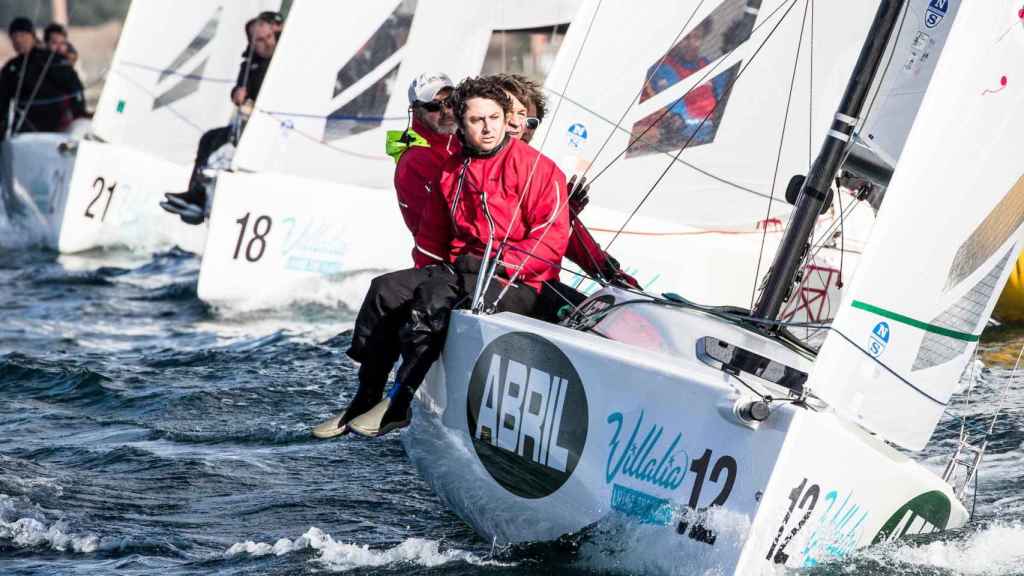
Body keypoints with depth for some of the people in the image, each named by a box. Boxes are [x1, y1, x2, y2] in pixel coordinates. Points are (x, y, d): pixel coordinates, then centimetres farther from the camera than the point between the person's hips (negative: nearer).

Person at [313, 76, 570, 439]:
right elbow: (434, 233, 25)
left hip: (517, 284, -7)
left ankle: (398, 406, -25)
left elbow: (553, 239, -14)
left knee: (433, 299, -31)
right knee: (386, 290, -9)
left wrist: (498, 264, -19)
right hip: (460, 269, 7)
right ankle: (364, 400, -4)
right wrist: (426, 269, 9)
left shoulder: (537, 168, -7)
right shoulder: (453, 170, 13)